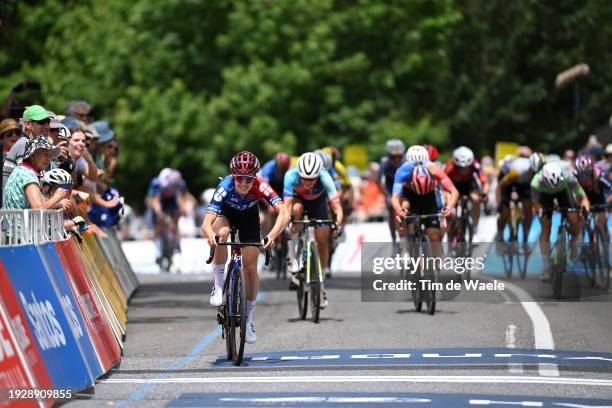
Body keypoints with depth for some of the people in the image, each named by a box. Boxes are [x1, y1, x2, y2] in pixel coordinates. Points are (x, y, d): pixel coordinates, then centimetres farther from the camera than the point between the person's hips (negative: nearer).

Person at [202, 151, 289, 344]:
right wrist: (211, 234, -69)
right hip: (226, 212, -1)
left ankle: (248, 319, 12)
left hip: (249, 216, 1)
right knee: (221, 233, -36)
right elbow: (206, 223, -46)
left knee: (250, 266, -6)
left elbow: (284, 214, -48)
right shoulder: (225, 187, -38)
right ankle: (219, 286, -18)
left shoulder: (260, 187, -37)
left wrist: (271, 236, -65)